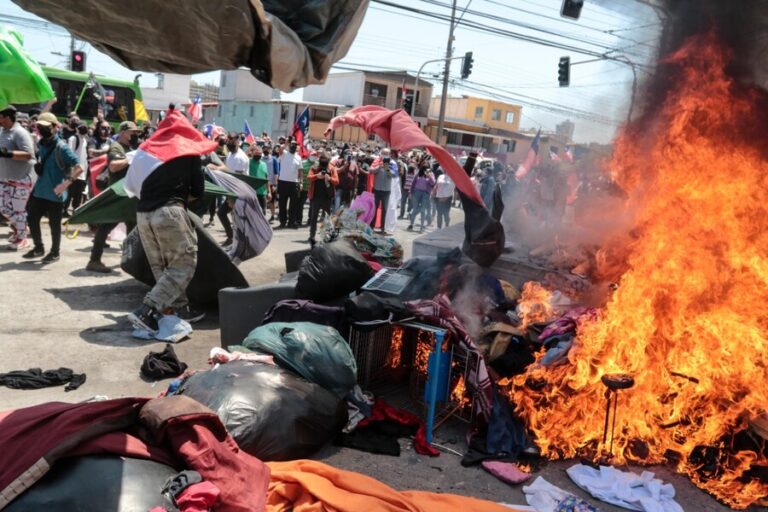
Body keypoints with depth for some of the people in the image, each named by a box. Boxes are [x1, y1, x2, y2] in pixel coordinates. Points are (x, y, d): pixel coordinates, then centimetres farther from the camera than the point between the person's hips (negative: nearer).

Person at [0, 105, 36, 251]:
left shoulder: (20, 133, -15)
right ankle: (17, 228, 34)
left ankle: (21, 239, 10)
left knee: (18, 209, -1)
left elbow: (29, 154, -24)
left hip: (21, 178, -8)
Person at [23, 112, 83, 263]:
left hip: (54, 193, -8)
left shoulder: (61, 147, -17)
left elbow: (79, 168, -22)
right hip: (39, 190, 8)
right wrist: (39, 181, 17)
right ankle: (38, 248, 29)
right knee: (31, 218, 12)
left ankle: (55, 252, 20)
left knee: (54, 223, 5)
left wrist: (65, 184, -24)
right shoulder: (42, 144, 8)